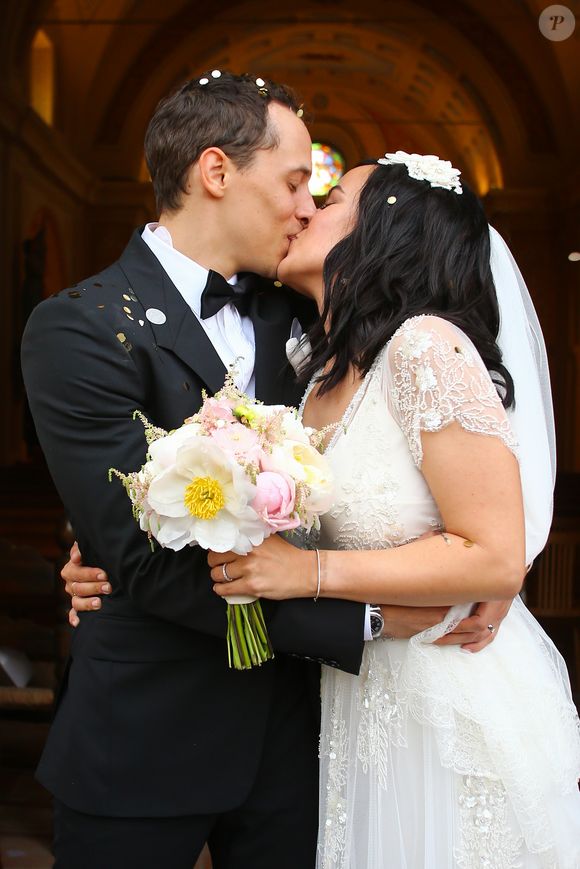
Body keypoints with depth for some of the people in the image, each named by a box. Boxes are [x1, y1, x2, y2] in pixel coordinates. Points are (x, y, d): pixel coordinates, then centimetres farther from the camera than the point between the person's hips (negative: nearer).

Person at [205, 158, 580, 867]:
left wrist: (310, 572, -25)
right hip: (362, 696, 7)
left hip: (458, 711, -7)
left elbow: (496, 558, -22)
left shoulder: (427, 346, -22)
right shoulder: (320, 369, 3)